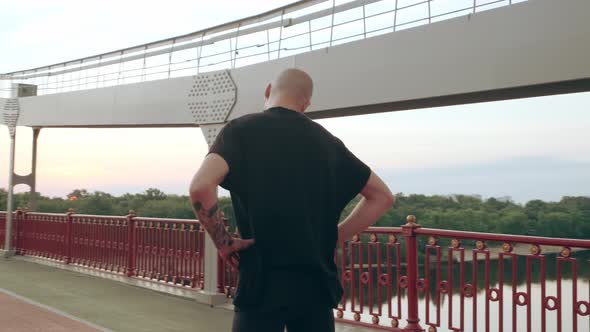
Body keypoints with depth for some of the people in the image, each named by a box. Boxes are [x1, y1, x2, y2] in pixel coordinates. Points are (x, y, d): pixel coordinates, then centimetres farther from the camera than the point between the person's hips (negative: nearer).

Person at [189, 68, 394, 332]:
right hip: (317, 285, 4)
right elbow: (381, 196, 17)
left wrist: (223, 242, -6)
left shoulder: (241, 130, -2)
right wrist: (333, 237, 13)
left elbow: (201, 186, -19)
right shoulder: (327, 141, 10)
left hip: (263, 284, -3)